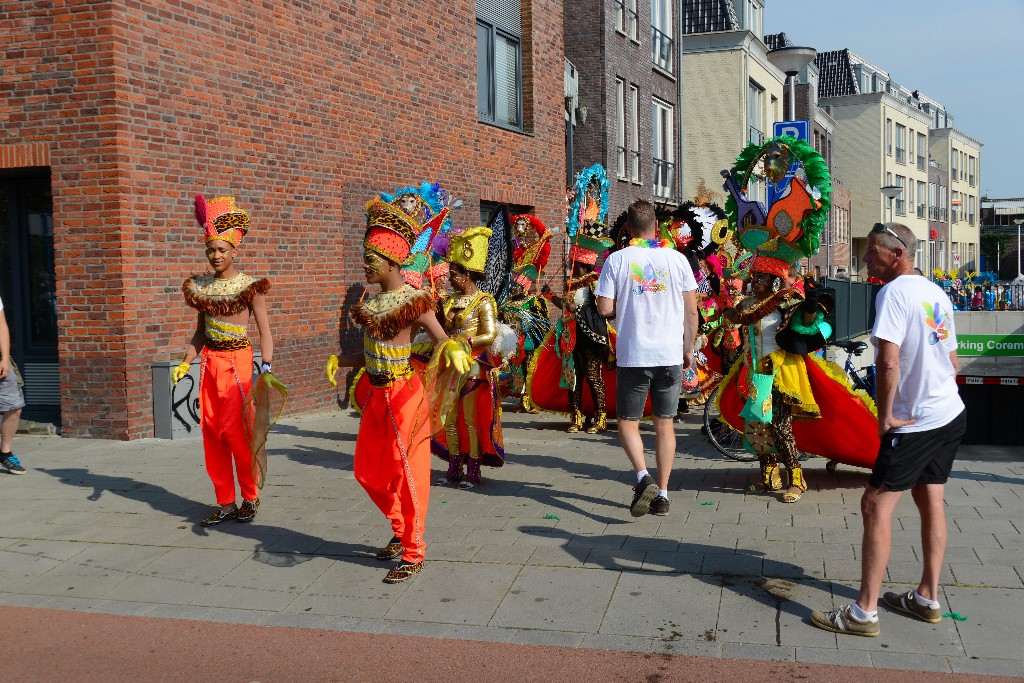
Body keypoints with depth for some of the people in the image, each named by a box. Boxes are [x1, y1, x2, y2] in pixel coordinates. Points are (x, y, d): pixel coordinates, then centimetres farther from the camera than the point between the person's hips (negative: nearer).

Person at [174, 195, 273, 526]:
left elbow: (265, 331, -9)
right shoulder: (201, 286, 10)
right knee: (211, 431, 5)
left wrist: (266, 369, -20)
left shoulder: (249, 286, -6)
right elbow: (200, 331, 17)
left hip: (237, 361, -6)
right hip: (209, 361, 6)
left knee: (235, 431, -9)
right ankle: (225, 502, 15)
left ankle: (250, 498, 7)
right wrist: (185, 363, 7)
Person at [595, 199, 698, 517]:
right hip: (671, 355, 2)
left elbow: (605, 309, -8)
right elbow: (691, 310, 3)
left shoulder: (617, 260, -4)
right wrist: (689, 348, 14)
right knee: (665, 423, 12)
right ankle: (662, 493, 14)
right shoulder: (676, 258, 1)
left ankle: (643, 477, -14)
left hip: (633, 356, -2)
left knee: (628, 422, 9)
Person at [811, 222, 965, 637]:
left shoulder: (893, 292, -16)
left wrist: (885, 417, -17)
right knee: (930, 501, 16)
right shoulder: (937, 294, 11)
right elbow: (951, 361, 17)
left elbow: (889, 361, -26)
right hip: (951, 414, 9)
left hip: (914, 422, -9)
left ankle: (864, 612, -4)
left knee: (875, 506, -6)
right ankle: (927, 599, 25)